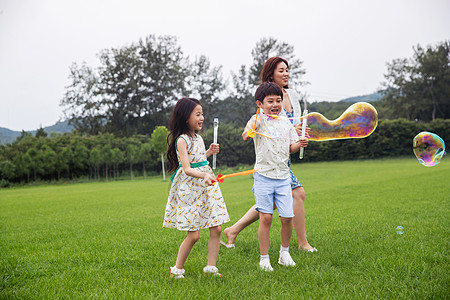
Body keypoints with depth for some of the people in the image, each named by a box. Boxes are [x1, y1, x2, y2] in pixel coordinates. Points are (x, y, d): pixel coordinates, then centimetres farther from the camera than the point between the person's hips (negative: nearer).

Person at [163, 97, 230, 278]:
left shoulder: (198, 138, 12)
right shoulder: (182, 140, -13)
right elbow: (187, 168, -23)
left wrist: (209, 153, 13)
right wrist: (203, 176, -39)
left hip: (206, 187, 8)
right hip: (189, 188, -8)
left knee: (216, 229, 2)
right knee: (193, 235, -6)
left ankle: (211, 268, 12)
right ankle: (177, 270, 10)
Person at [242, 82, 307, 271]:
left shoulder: (286, 123, 10)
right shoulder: (259, 119, -4)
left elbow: (291, 148, 14)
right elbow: (249, 129, -25)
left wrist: (299, 144, -8)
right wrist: (247, 133, -48)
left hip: (283, 176, 4)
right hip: (264, 175, -4)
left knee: (287, 217, 1)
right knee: (265, 217, -5)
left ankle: (284, 252, 23)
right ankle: (264, 258, 9)